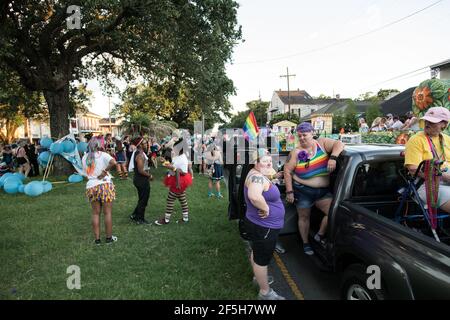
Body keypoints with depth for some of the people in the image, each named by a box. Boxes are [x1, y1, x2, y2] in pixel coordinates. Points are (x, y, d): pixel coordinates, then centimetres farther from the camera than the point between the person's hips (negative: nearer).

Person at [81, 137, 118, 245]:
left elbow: (86, 172, 15)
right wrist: (105, 171, -13)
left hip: (91, 187, 4)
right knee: (108, 213, 5)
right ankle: (109, 238, 14)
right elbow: (113, 163, -25)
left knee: (95, 213, 12)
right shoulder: (102, 155, -8)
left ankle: (97, 239, 17)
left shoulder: (85, 157, 7)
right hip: (105, 185, -4)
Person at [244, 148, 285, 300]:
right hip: (264, 227, -10)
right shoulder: (257, 176, -28)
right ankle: (265, 292, 22)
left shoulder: (260, 175, 5)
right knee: (263, 259, 6)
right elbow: (254, 196, -47)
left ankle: (258, 277, 48)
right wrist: (265, 208, -30)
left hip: (259, 224, 10)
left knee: (257, 253, 27)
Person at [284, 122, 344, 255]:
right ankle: (306, 243, 34)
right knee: (304, 217, 11)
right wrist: (289, 191, -9)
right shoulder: (296, 152, -7)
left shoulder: (322, 143, -2)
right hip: (303, 191, -2)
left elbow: (339, 144, -12)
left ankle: (320, 235, 16)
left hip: (324, 190, 2)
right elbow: (287, 171, -5)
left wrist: (333, 157, -31)